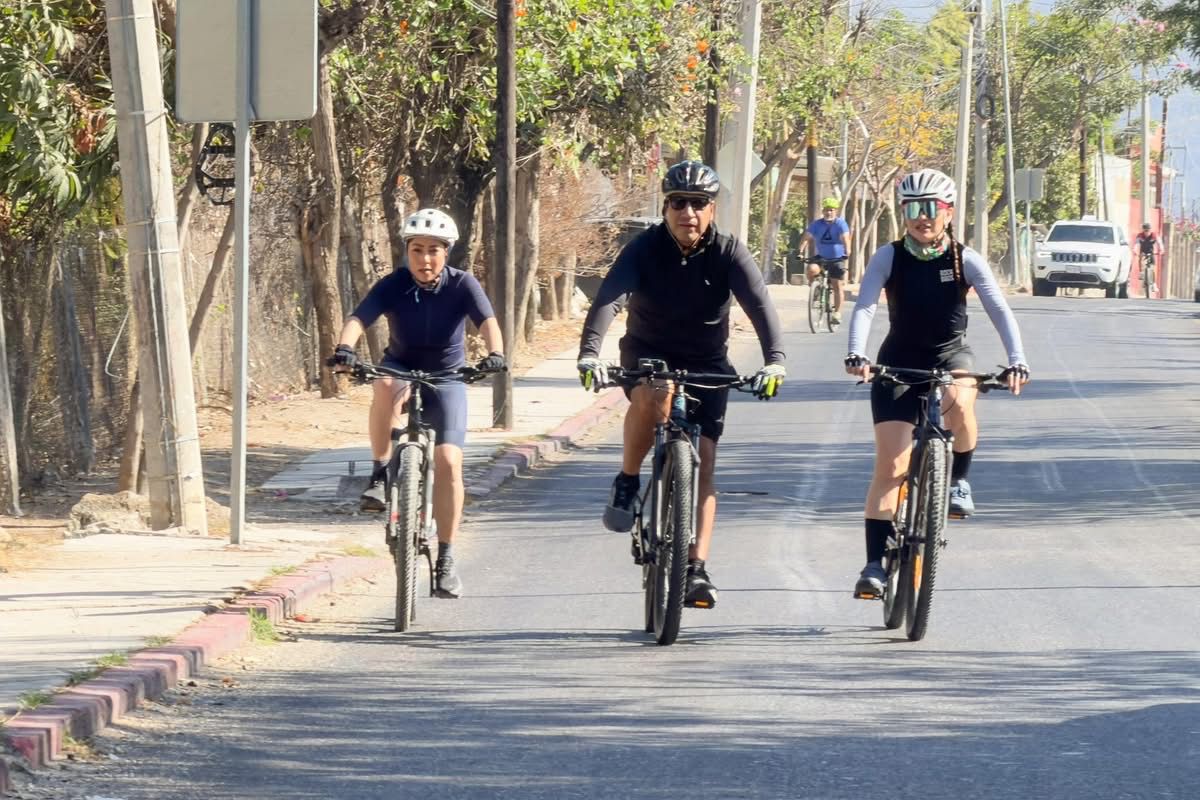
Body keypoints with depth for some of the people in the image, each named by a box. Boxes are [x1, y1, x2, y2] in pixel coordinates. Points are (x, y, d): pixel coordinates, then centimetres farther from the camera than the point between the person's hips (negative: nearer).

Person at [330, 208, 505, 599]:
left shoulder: (462, 285, -14)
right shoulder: (393, 286, -14)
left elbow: (487, 321, -28)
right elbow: (359, 318, -27)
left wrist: (495, 354, -49)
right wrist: (344, 349, -48)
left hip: (446, 378, 0)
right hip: (402, 369, 0)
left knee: (448, 461, -16)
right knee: (386, 387, -38)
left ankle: (445, 558, -8)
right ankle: (380, 475, -23)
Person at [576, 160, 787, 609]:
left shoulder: (728, 253, -15)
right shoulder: (645, 249, -17)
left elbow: (759, 304, -28)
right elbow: (609, 298, -31)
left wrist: (774, 359, -46)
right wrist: (589, 351, -50)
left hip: (706, 366, 1)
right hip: (647, 355, -1)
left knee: (702, 466, -8)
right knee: (653, 397, -37)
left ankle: (696, 569, -6)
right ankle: (627, 483, -15)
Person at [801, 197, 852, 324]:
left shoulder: (840, 224, -10)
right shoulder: (817, 224, -3)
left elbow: (845, 238, -24)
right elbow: (806, 238, -11)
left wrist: (847, 252, -40)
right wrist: (801, 252, -25)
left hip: (837, 258, -2)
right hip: (821, 257, 2)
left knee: (837, 286, -1)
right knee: (812, 269, -29)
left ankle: (837, 312, 9)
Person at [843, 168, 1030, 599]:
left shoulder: (965, 260, -10)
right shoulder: (888, 258, -10)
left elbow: (1000, 310, -16)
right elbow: (864, 307, -20)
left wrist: (1016, 360, -31)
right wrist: (857, 355, -38)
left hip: (951, 355, 0)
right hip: (900, 360, 0)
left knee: (959, 404, -36)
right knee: (890, 467, -9)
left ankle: (958, 481, -7)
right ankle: (875, 564, -5)